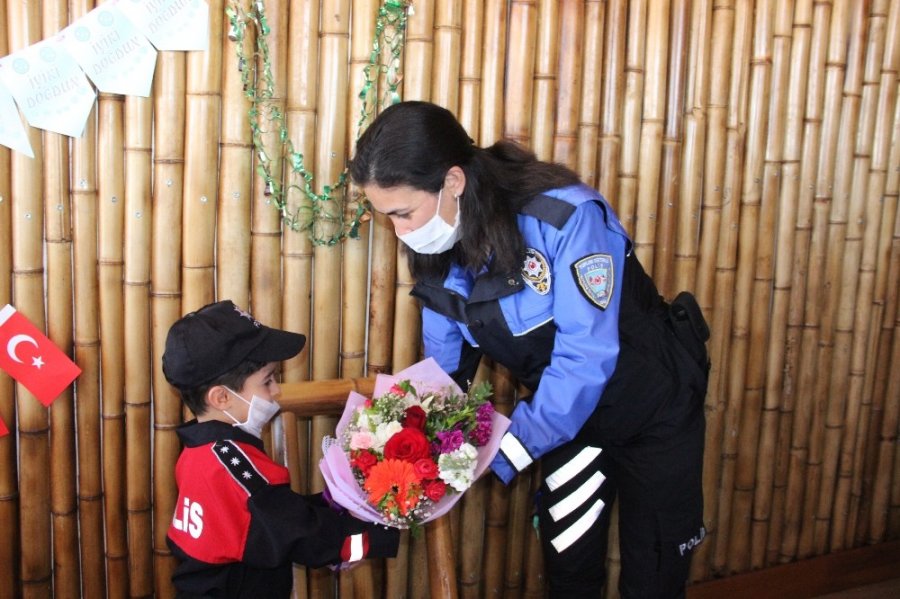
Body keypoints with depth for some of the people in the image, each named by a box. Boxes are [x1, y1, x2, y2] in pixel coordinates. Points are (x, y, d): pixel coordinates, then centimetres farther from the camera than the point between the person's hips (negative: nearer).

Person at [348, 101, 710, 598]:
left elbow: (585, 357, -33)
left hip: (653, 408, -5)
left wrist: (505, 451, -34)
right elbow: (444, 364, -3)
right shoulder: (436, 249, -11)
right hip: (568, 413, 5)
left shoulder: (567, 217, -32)